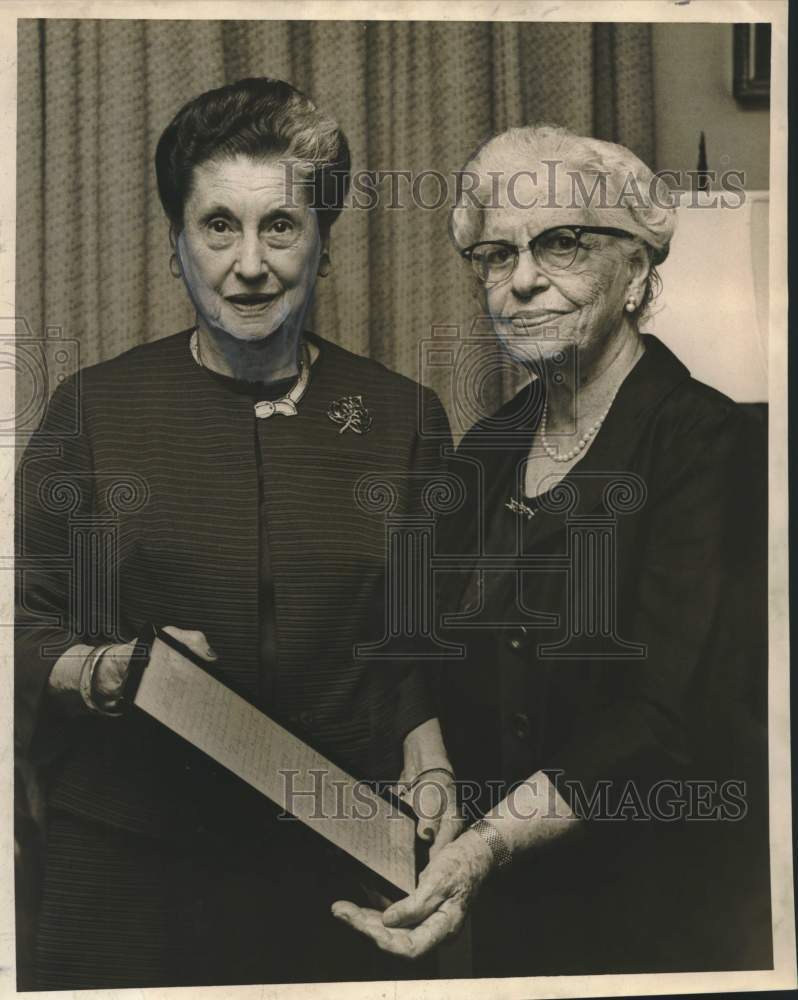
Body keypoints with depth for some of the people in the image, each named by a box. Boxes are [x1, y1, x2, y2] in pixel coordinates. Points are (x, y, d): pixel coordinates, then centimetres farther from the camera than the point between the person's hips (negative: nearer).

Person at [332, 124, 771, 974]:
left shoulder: (714, 447, -17)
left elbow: (666, 722, -24)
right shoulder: (486, 450, 3)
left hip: (667, 920, -5)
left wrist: (485, 847, -33)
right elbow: (453, 674, 8)